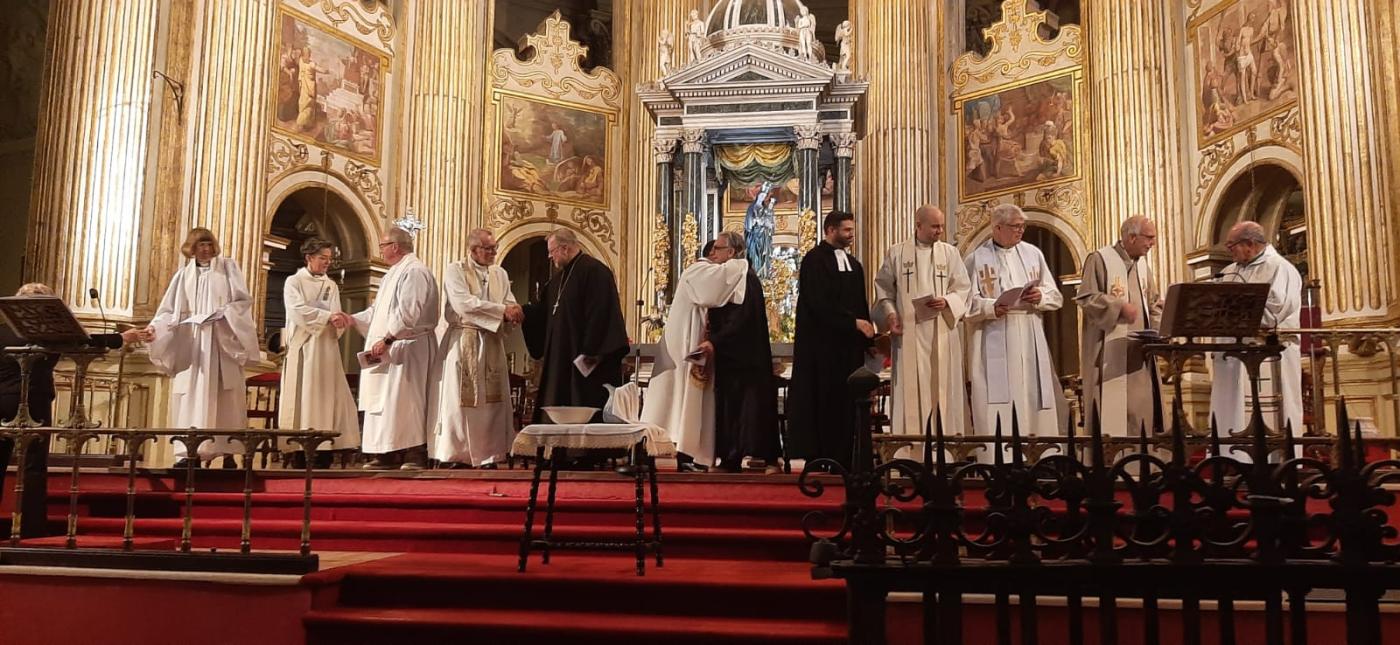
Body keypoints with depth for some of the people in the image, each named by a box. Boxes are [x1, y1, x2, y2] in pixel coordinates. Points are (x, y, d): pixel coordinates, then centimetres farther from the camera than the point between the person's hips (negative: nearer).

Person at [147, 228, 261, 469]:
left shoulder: (228, 267, 7)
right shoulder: (184, 275, 12)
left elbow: (244, 300, -2)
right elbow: (170, 310, 7)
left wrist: (221, 314, -17)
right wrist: (155, 326, -12)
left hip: (222, 341, -2)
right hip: (192, 343, 2)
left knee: (225, 396, -3)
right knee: (191, 395, -5)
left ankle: (228, 451, -2)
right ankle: (189, 451, -7)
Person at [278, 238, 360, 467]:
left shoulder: (331, 286, 16)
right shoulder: (294, 282, 4)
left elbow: (335, 314, 4)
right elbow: (298, 310, -12)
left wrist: (341, 319, -20)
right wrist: (327, 316, -23)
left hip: (326, 349, 3)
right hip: (303, 348, -3)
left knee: (327, 397, -4)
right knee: (303, 397, -7)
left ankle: (324, 460, -5)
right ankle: (301, 459, -6)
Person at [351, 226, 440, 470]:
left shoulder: (414, 272, -13)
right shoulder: (394, 274, 19)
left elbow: (407, 313, -22)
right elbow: (378, 311, 24)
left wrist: (386, 339, -23)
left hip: (406, 347, -10)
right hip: (389, 350, 10)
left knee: (404, 400, -9)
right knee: (384, 402, 8)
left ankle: (415, 454, -5)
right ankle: (385, 453, 12)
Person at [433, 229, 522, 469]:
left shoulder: (500, 274, 14)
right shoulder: (455, 270, -2)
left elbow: (510, 305, 7)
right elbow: (463, 303, -16)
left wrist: (513, 313, -18)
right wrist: (502, 310, -18)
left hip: (492, 344, 5)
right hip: (463, 343, -4)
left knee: (492, 399, 2)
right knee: (460, 398, -3)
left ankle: (490, 454, 5)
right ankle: (453, 454, 1)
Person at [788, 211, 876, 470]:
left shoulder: (853, 265, 17)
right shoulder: (814, 260, -6)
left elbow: (861, 305, 17)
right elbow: (820, 304, -16)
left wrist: (868, 335, 5)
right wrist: (854, 322, -17)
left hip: (849, 346, 7)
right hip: (822, 345, -7)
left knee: (846, 405, 5)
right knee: (823, 402, -3)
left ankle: (843, 459, 8)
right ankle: (820, 458, 3)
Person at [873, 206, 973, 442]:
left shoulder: (950, 252, 9)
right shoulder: (896, 253, 6)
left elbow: (964, 288, 6)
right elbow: (884, 288, 6)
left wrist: (947, 302, -12)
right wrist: (890, 313, -9)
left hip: (942, 332, 1)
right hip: (909, 333, -1)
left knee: (943, 386, 2)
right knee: (910, 388, -2)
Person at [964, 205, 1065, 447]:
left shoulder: (1033, 254, 12)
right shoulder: (977, 258, 2)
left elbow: (1055, 296, 13)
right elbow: (968, 301, -4)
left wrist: (1040, 296, -9)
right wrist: (991, 307, -22)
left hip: (1030, 341, 4)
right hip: (995, 343, -4)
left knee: (1032, 397, 4)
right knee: (996, 400, -6)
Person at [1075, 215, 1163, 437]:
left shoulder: (1142, 264, 15)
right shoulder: (1100, 259, -6)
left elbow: (1154, 303, 20)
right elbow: (1085, 298, -11)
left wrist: (1157, 330, 3)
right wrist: (1120, 306, -19)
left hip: (1139, 352, 7)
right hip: (1111, 352, -7)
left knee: (1142, 405, 5)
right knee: (1113, 407, -8)